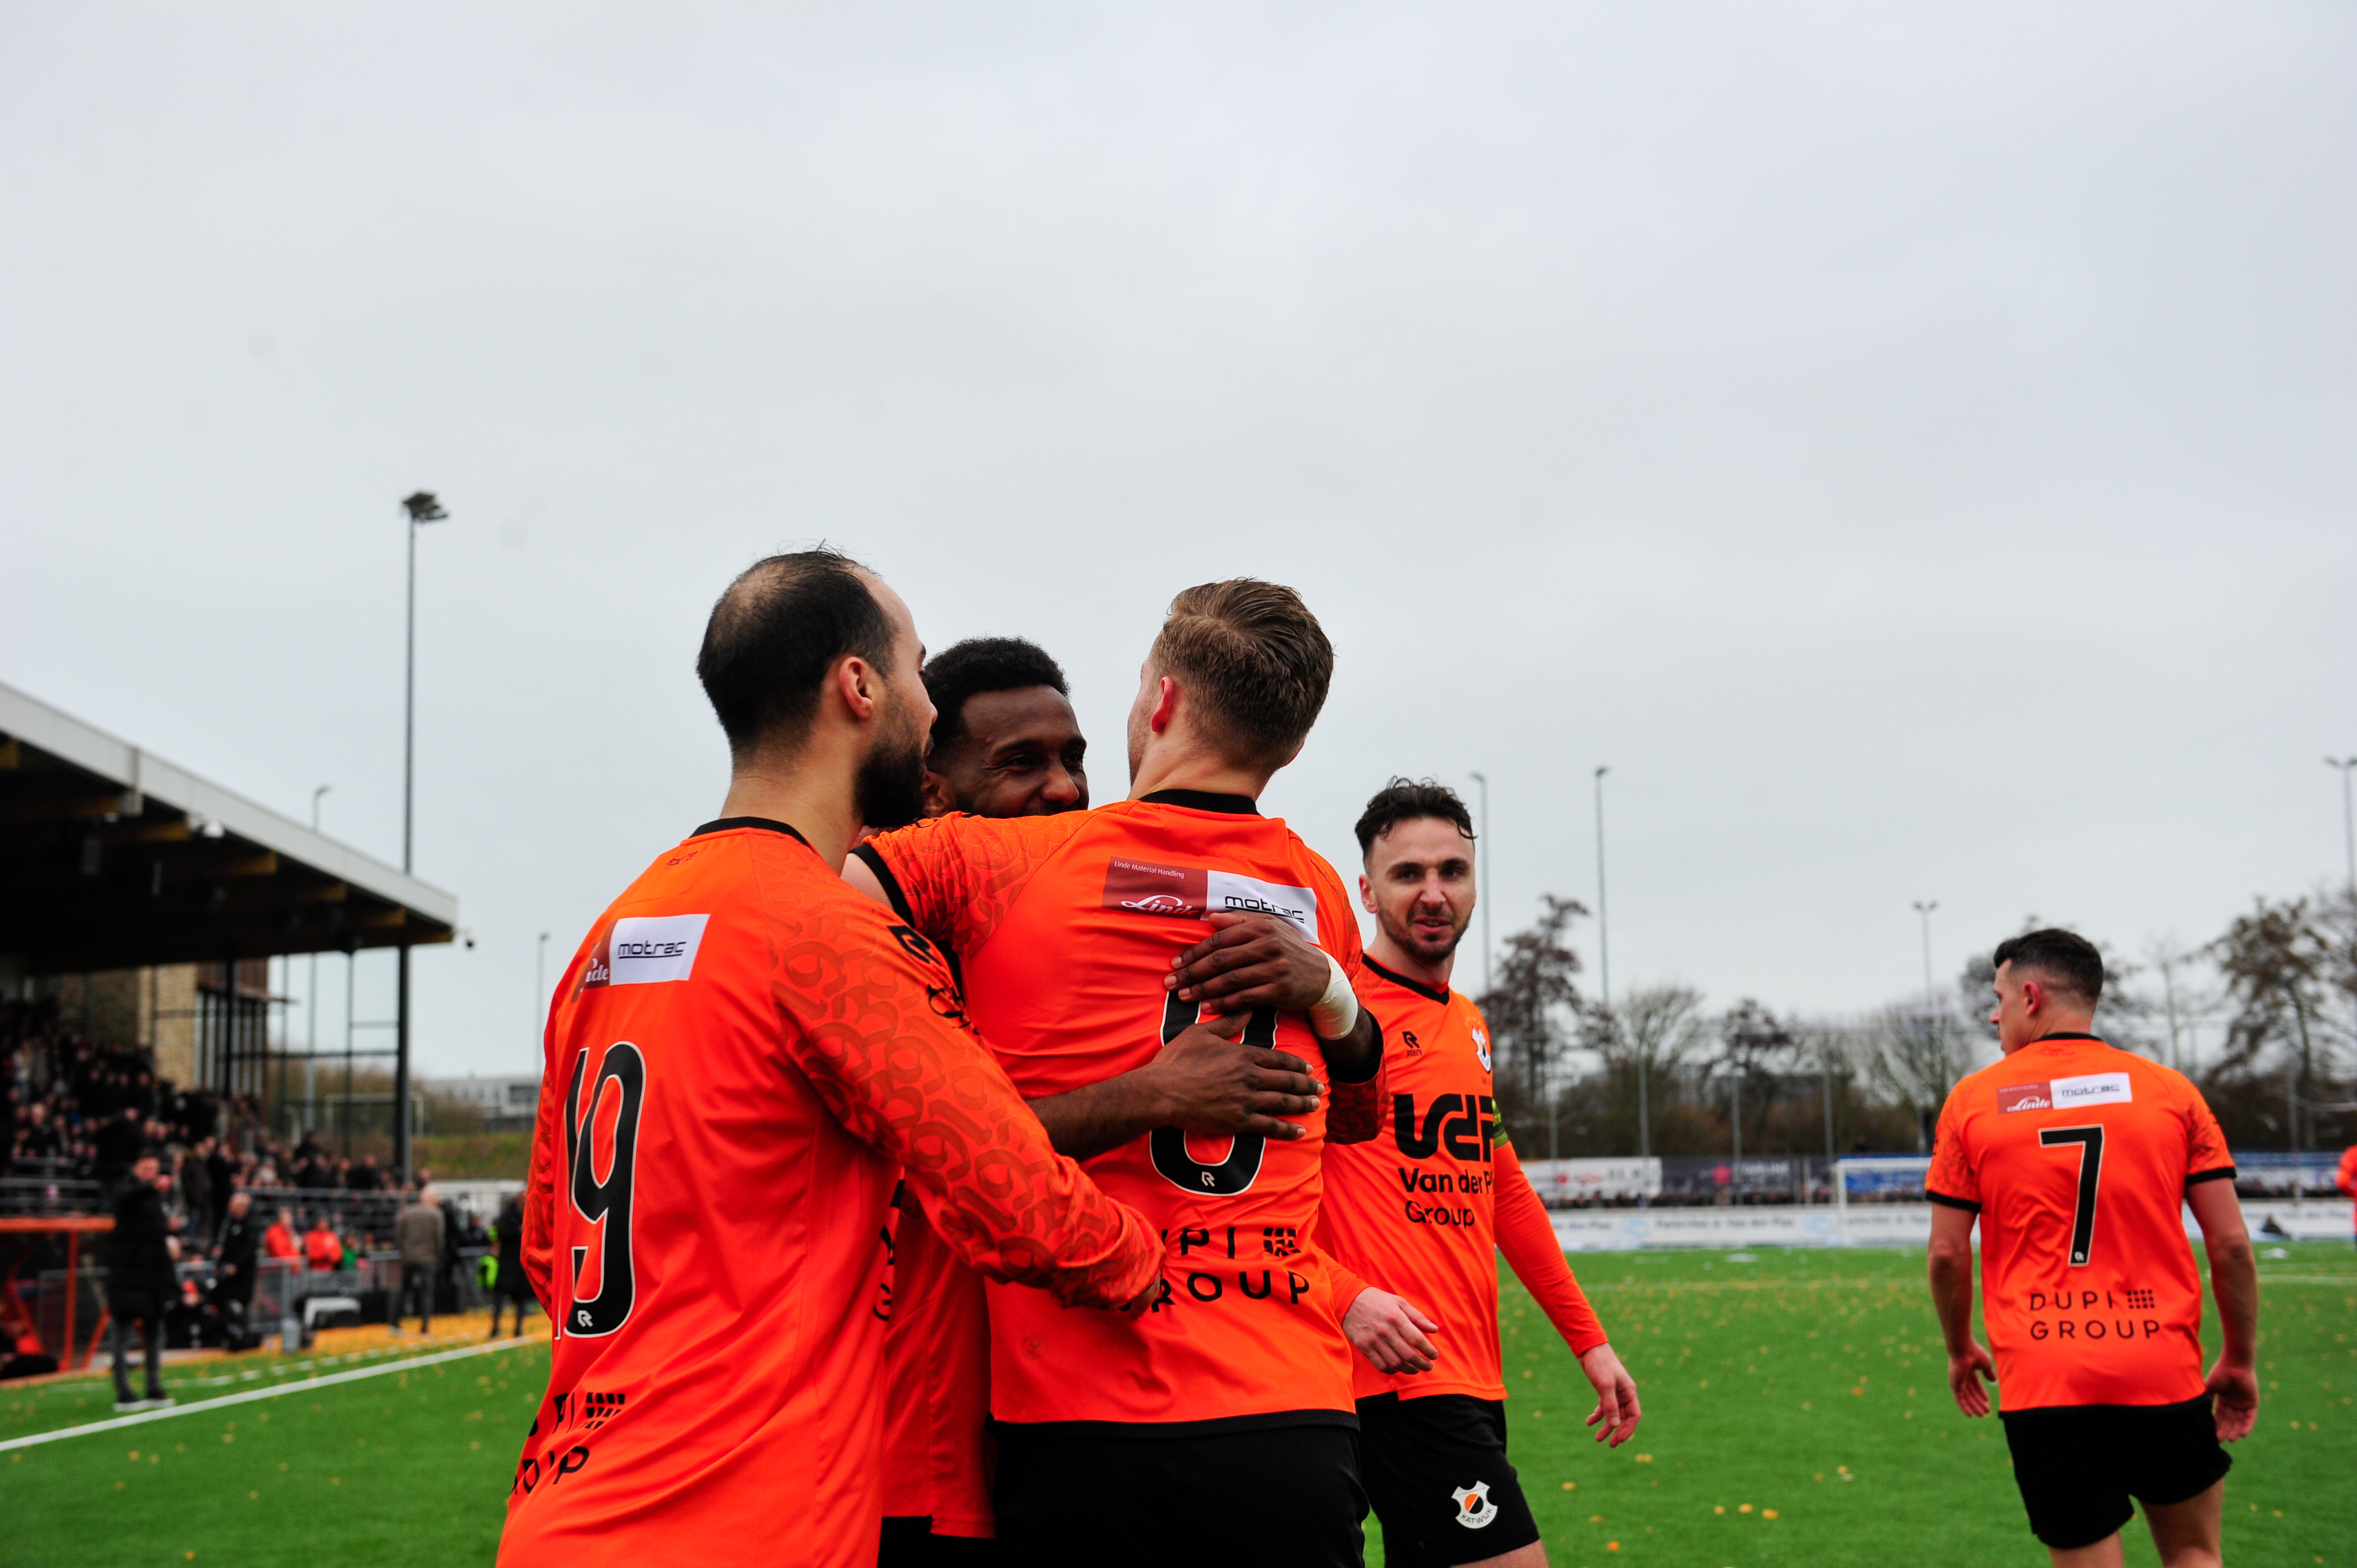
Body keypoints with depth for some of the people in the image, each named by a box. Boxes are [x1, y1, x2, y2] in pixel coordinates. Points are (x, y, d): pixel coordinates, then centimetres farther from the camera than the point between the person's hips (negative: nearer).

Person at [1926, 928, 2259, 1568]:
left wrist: (1960, 1350, 18)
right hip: (2164, 1373, 1)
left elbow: (1947, 1254, 3)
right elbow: (2231, 1243, 1)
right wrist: (2240, 1360, 12)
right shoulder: (2171, 1090, 3)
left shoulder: (1972, 1100, 1)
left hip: (2040, 1386, -1)